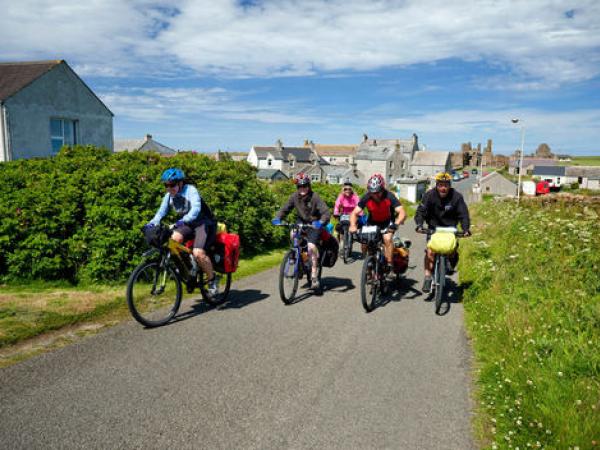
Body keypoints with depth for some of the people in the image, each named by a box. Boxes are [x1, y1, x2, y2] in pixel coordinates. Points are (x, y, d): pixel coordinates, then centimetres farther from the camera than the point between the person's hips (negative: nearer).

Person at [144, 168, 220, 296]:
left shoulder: (190, 190, -22)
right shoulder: (169, 196, -1)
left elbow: (196, 209, -37)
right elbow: (161, 211, -7)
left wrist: (183, 220, -53)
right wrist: (152, 223, -27)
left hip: (204, 223, -6)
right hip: (188, 224, 7)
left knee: (198, 253, -25)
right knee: (173, 240, -22)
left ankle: (212, 279, -3)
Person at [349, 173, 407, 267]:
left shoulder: (389, 197, -28)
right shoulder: (366, 198, -23)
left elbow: (402, 212, -35)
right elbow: (355, 213, -21)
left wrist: (396, 224, -54)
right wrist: (353, 225, -41)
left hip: (388, 221, -2)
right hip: (372, 222, 2)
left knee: (387, 239, -27)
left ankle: (389, 264, -16)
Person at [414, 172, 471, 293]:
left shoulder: (457, 196, -12)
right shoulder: (430, 195, -13)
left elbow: (463, 214, -12)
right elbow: (421, 211, -15)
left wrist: (466, 229, -27)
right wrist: (419, 225, -32)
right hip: (433, 227, -1)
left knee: (453, 251, -11)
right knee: (430, 251, -17)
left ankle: (451, 265, 26)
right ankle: (427, 277, -10)